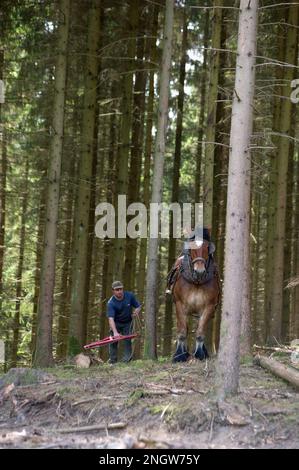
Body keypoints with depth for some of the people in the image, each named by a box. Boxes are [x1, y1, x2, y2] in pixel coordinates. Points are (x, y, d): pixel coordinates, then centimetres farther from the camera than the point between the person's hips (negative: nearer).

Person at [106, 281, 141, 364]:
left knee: (127, 339, -11)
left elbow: (138, 306, 0)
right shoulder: (111, 303, -24)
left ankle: (127, 358, -9)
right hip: (116, 323, -1)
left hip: (127, 322, 1)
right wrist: (115, 332, -47)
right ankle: (112, 360, 3)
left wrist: (136, 311, -26)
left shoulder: (130, 296, -14)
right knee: (113, 340, -6)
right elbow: (111, 319, -34)